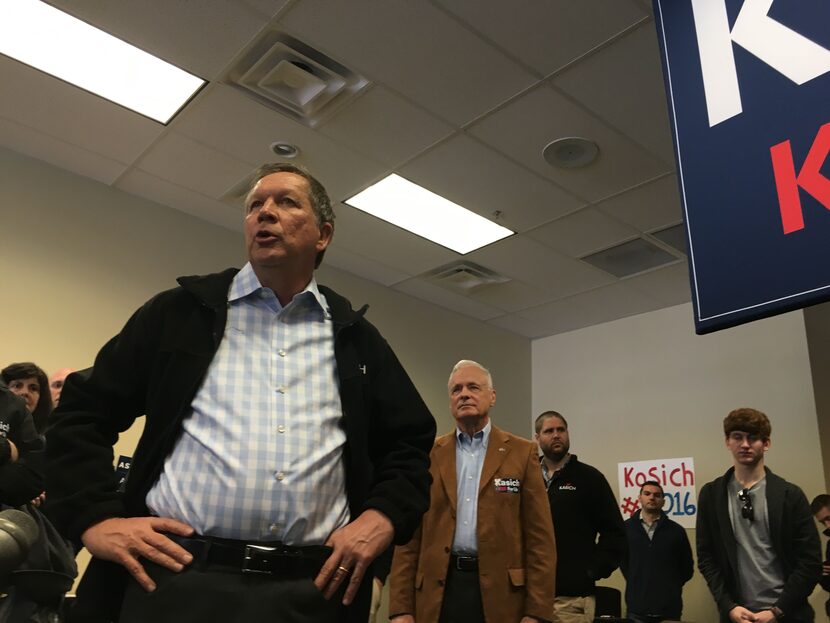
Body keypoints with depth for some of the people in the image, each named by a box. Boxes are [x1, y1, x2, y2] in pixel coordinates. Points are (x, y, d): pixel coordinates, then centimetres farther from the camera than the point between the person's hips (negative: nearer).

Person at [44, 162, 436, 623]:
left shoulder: (357, 340, 11)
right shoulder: (180, 313, 7)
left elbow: (411, 441, 16)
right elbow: (83, 412, 8)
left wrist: (384, 517, 0)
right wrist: (96, 518, -4)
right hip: (177, 576, -1)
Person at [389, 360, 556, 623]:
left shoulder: (521, 452, 2)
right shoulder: (428, 455, 6)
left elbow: (539, 538, -1)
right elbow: (409, 537, 3)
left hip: (500, 589, -1)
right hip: (439, 590, 1)